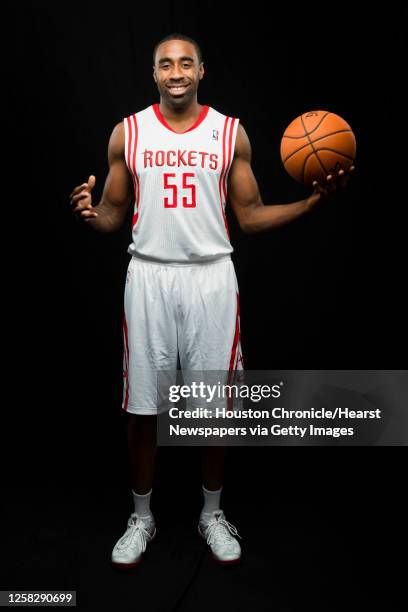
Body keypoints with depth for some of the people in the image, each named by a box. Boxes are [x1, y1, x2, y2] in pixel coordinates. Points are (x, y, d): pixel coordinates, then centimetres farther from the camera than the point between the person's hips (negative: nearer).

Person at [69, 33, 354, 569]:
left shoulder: (231, 133, 5)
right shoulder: (128, 133, 5)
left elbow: (250, 216, 5)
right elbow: (113, 216, 8)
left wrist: (313, 200, -9)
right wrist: (89, 214, -15)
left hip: (212, 278, 0)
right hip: (149, 277, 0)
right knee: (143, 407, 5)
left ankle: (212, 514, 28)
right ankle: (141, 518, 26)